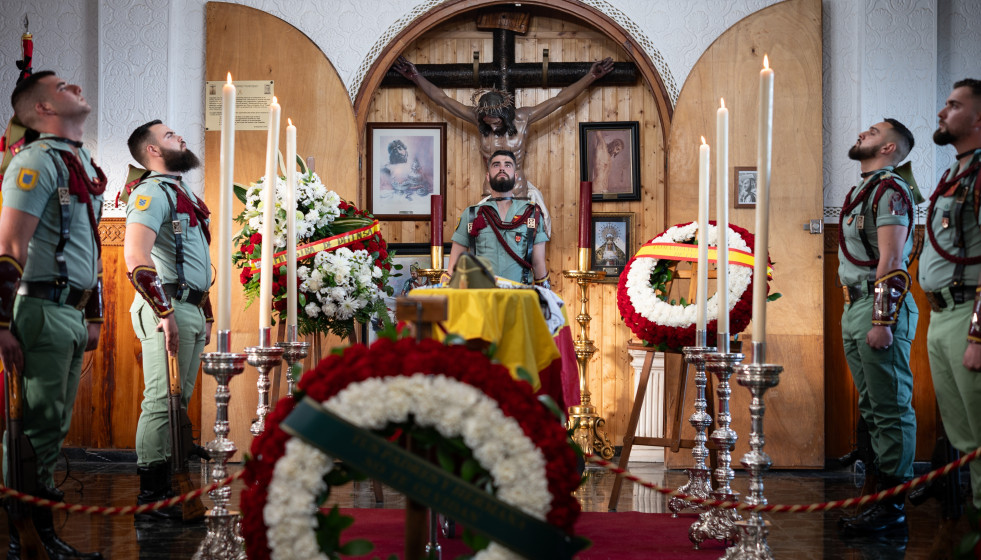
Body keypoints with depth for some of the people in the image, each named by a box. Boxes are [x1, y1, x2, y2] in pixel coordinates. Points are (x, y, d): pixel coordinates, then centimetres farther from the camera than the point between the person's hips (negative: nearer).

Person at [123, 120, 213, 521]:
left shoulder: (184, 193, 23)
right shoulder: (152, 191, -8)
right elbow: (135, 256, -21)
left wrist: (206, 314, 24)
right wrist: (165, 312, -23)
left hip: (193, 310, 10)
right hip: (168, 309, -10)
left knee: (178, 402, 12)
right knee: (162, 401, -9)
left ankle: (168, 485, 18)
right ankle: (151, 494, -5)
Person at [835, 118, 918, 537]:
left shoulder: (889, 189, -9)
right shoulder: (861, 191, 20)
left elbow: (891, 261, -16)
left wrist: (882, 322, -21)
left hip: (880, 307, -10)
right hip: (854, 307, 10)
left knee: (891, 409, -6)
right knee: (872, 408, 13)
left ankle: (893, 508, -2)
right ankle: (883, 495, 20)